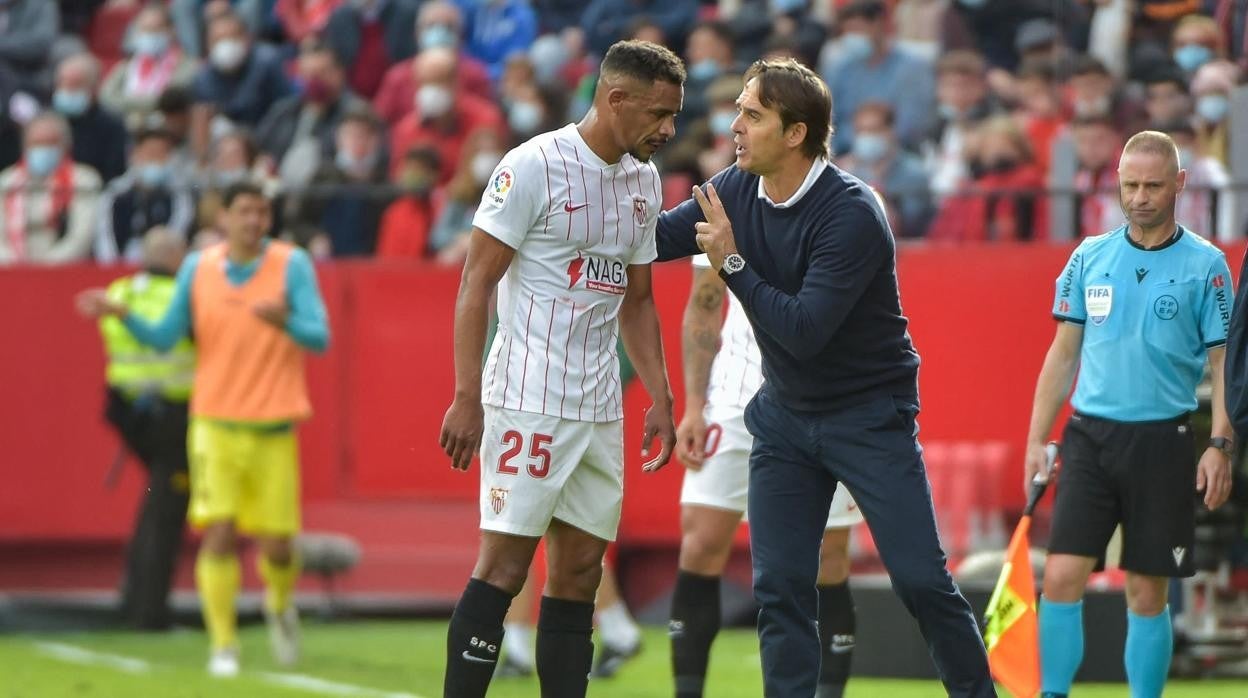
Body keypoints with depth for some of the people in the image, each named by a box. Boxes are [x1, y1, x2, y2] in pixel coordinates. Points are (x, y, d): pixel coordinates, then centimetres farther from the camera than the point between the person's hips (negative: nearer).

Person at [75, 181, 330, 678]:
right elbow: (164, 338, 8)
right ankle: (223, 646, -4)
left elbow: (319, 338, -11)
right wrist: (120, 314, -8)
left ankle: (280, 604, 35)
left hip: (274, 428, -1)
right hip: (216, 424, 1)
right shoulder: (198, 269, 3)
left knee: (276, 545, 2)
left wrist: (285, 321, -32)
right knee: (219, 534, -12)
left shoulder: (292, 265, -3)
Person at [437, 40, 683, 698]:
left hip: (599, 408, 7)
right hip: (527, 399, -7)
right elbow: (476, 281, -10)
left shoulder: (644, 181, 12)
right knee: (504, 565, -9)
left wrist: (660, 399, 14)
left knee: (579, 573, 6)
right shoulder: (533, 167, -10)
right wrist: (466, 398, -15)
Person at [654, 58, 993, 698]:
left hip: (870, 414, -6)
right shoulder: (737, 189, -4)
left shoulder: (851, 214, -24)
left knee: (921, 579, -8)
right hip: (785, 416, 6)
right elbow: (657, 236, 8)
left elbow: (804, 331, -30)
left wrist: (732, 262, -28)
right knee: (778, 586, 0)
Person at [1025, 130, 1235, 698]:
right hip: (1089, 435, 2)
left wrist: (1220, 444, -12)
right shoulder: (1089, 257, 8)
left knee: (1147, 593, 2)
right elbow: (1063, 353, 12)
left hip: (1162, 440, -2)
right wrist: (1037, 438, 7)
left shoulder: (1205, 265, -1)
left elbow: (1224, 362, -1)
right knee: (1061, 578, -7)